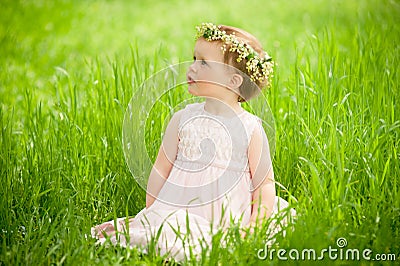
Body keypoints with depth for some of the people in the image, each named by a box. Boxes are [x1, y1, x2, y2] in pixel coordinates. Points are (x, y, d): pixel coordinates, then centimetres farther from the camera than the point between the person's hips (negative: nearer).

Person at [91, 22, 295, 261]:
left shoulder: (251, 128, -2)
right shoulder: (183, 119, 5)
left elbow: (264, 182, 0)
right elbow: (161, 170, 10)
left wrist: (254, 224, -12)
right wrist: (149, 214, 6)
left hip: (229, 220, 0)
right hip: (179, 213, 0)